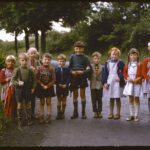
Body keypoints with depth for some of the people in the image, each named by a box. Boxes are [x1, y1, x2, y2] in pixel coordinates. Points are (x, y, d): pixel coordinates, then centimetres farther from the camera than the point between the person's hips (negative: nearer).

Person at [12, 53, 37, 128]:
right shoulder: (17, 70, -5)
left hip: (28, 89, 1)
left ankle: (29, 119, 20)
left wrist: (33, 88, 0)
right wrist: (18, 83, -18)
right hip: (19, 89, -1)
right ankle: (20, 119, 15)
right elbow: (13, 79, -2)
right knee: (20, 104, 5)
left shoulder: (30, 70, -1)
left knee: (28, 104, 10)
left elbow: (34, 79, 7)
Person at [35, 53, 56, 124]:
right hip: (40, 87, 0)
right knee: (42, 103, 7)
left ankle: (48, 117, 10)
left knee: (48, 102, 4)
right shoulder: (39, 68, -4)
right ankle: (41, 117, 13)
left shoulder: (51, 69, -3)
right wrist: (42, 85, -14)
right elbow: (36, 78, -7)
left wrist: (47, 86, -15)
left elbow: (53, 80, -5)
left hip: (49, 88, 0)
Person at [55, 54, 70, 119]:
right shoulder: (56, 69, -2)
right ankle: (59, 113, 13)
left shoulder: (67, 69, -2)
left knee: (64, 99, 8)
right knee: (59, 99, 6)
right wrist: (58, 84, -14)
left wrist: (66, 84, -17)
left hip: (65, 87, 0)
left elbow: (69, 77, -5)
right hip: (58, 86, 0)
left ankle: (62, 113, 18)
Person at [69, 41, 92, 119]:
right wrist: (72, 71, -14)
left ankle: (83, 113, 13)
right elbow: (69, 67, 7)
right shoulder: (72, 56, 5)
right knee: (75, 95, 8)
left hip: (82, 77, -2)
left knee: (82, 95, 4)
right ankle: (75, 112, 18)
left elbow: (89, 68, -3)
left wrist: (82, 72, -18)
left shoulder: (85, 57, -1)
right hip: (74, 77, 2)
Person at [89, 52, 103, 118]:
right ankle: (95, 112, 13)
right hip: (93, 85, 0)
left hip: (100, 85, 1)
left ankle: (99, 112, 16)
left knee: (99, 99, 7)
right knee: (94, 100, 4)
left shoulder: (102, 67, 3)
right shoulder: (91, 67, 0)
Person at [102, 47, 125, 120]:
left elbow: (123, 72, -4)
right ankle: (111, 113, 19)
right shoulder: (107, 63, 7)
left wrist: (120, 78, -20)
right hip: (109, 83, 3)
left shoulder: (120, 63, -3)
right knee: (111, 99, 10)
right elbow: (105, 73, 7)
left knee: (117, 98, 4)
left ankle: (118, 113, 14)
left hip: (117, 83, -3)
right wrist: (105, 82, 0)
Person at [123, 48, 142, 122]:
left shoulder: (140, 65, -4)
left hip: (137, 83, -3)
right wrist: (128, 78, -9)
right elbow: (124, 73, 9)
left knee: (136, 99, 4)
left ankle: (136, 115, 12)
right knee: (131, 99, 8)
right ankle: (131, 115, 17)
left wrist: (138, 79, -19)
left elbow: (142, 74, -4)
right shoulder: (127, 65, 6)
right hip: (129, 83, 3)